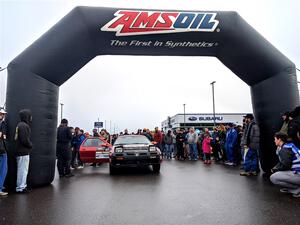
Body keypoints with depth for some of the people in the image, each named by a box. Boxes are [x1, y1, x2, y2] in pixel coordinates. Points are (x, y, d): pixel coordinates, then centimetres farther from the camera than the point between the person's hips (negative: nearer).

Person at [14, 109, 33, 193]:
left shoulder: (20, 125, 14)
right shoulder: (24, 125, -17)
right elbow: (25, 140, -22)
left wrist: (29, 144, 10)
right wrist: (31, 145, -6)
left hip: (21, 151, 10)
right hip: (23, 152, -10)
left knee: (23, 170, 17)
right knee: (23, 170, -2)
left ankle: (23, 185, 27)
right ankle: (20, 188, 6)